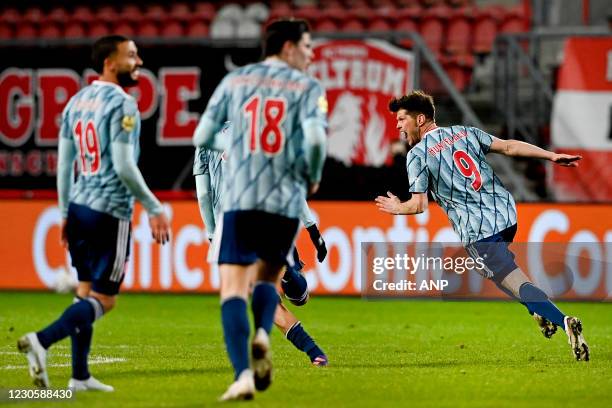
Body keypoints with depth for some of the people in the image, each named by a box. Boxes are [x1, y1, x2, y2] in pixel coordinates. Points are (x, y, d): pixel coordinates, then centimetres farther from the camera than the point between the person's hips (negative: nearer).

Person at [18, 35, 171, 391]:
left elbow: (64, 163, 14)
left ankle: (80, 376, 13)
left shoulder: (77, 101, 12)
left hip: (79, 206, 8)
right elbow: (124, 167, -18)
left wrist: (66, 213, 21)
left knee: (87, 290, 13)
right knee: (104, 299, -3)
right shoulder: (122, 104, -13)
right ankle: (42, 340, -21)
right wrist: (155, 209, -10)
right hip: (110, 212, -8)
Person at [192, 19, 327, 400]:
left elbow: (202, 137, 11)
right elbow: (315, 139, -12)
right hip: (287, 202, 0)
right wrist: (314, 177, 7)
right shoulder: (308, 87, 3)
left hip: (239, 200, 0)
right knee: (268, 279, 20)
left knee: (234, 288, -3)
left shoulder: (235, 81, 11)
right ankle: (262, 335, -11)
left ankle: (243, 374, -20)